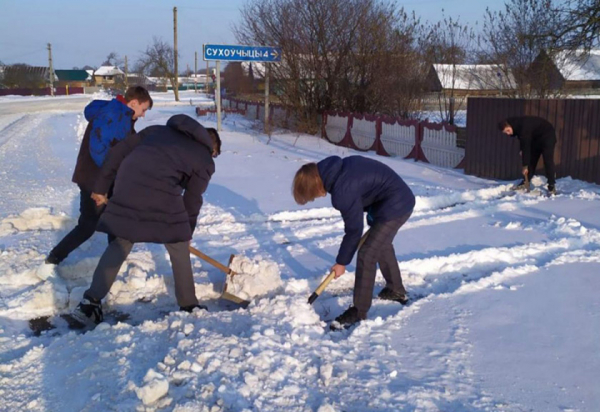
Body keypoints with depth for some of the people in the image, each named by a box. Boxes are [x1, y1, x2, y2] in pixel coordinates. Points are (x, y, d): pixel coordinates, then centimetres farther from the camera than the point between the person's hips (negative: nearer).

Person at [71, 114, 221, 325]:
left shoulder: (159, 130, 29)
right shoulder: (204, 161, 18)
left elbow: (119, 151, 21)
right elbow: (192, 201, 18)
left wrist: (101, 187, 24)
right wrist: (186, 233, 33)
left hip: (126, 187, 4)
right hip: (161, 192, -4)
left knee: (121, 244, 20)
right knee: (179, 249, 17)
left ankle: (90, 302, 16)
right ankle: (189, 306, 27)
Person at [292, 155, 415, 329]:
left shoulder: (343, 191, -26)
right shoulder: (337, 169, 1)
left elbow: (354, 230, -17)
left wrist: (341, 262, -6)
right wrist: (373, 216, 14)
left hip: (395, 206, -10)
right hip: (400, 198, 10)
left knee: (367, 254, -9)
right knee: (382, 245, 27)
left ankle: (359, 311, 0)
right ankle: (396, 290, 45)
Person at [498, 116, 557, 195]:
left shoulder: (523, 127, -37)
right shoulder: (517, 125, -10)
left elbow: (526, 146, -37)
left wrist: (525, 165, -35)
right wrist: (522, 150, -1)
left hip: (547, 136, -9)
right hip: (536, 138, 9)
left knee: (548, 161, -16)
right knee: (531, 160, 6)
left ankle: (552, 186, -16)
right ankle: (525, 182, 11)